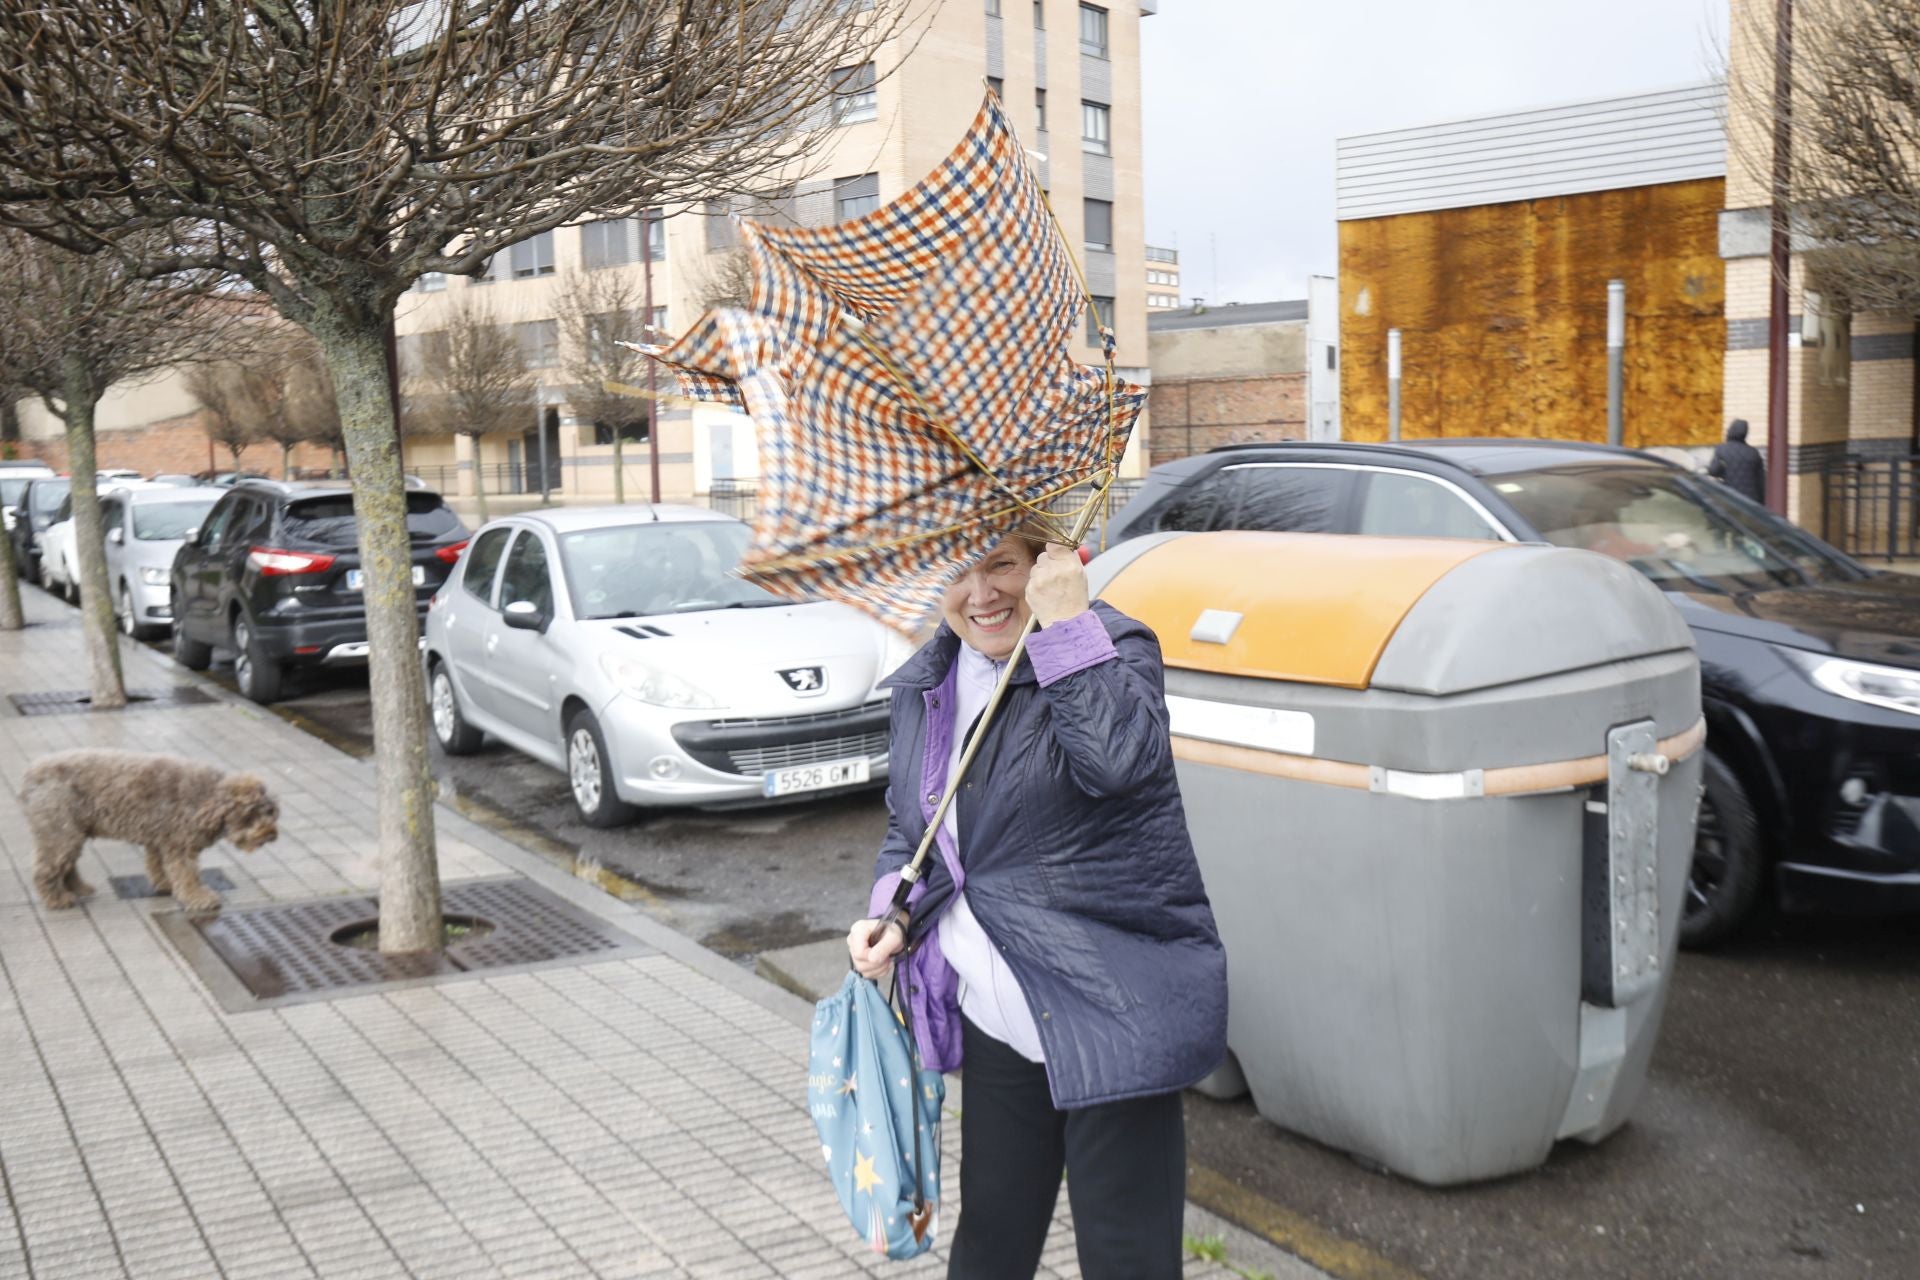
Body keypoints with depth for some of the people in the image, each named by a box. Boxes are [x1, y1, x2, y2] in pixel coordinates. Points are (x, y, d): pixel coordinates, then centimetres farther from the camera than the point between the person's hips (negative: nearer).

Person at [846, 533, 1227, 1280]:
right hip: (998, 1020, 6)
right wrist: (889, 915, 2)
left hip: (1111, 1017, -6)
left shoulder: (1113, 646, -11)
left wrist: (1067, 622, -28)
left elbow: (1121, 759, -31)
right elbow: (908, 825, 19)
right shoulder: (926, 685, 8)